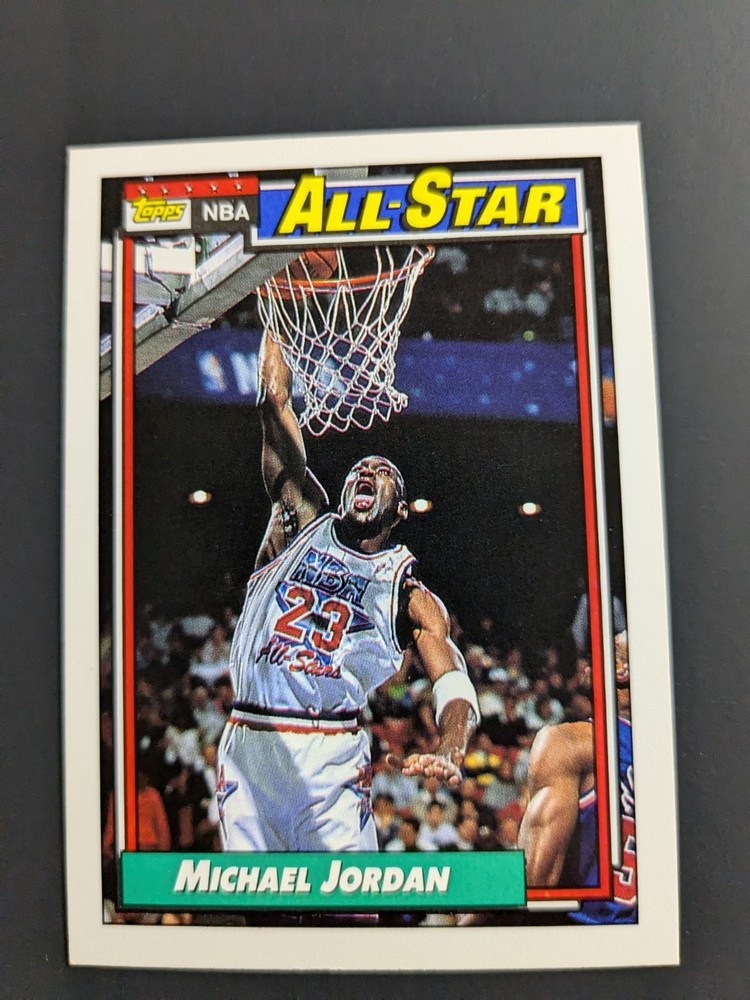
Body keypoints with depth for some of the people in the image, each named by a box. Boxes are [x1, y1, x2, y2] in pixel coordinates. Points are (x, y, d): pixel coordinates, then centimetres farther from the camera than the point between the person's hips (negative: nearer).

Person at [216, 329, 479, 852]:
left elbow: (456, 687, -4)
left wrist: (449, 754, -25)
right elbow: (275, 401, 9)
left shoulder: (411, 597, 8)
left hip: (331, 757, -1)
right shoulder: (304, 523, 11)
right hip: (247, 749, 2)